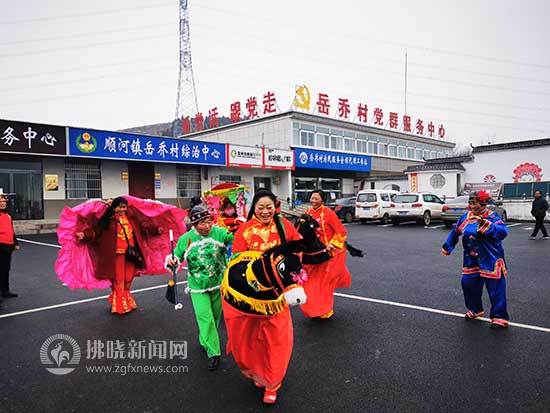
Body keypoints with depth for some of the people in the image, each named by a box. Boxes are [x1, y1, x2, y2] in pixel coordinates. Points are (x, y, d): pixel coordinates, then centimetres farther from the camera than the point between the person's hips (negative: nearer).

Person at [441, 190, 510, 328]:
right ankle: (475, 310, 31)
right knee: (468, 284, 10)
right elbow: (455, 232, 17)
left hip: (491, 261, -6)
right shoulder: (466, 217, 3)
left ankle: (499, 317, 11)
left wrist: (486, 223, -41)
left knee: (496, 289, -2)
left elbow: (503, 232, -31)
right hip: (472, 260, 6)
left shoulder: (492, 217, -14)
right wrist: (447, 248, 23)